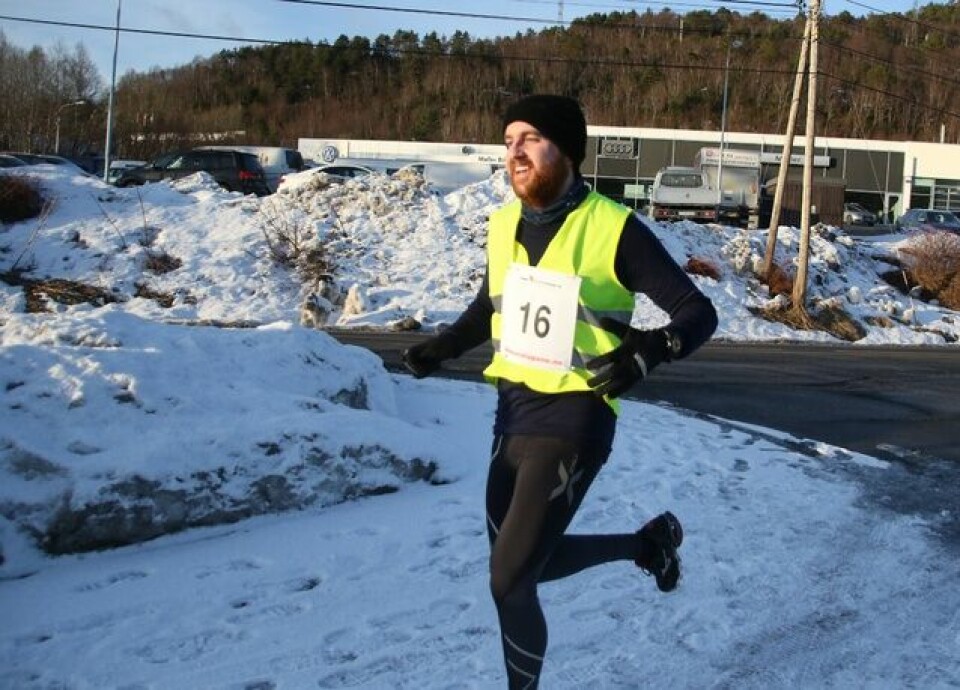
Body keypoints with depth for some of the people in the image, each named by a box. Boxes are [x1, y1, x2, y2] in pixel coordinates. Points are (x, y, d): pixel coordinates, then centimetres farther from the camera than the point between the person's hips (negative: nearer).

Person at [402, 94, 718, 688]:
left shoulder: (614, 229, -14)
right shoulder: (504, 224, 5)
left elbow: (698, 312, -11)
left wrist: (646, 351, -30)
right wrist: (443, 348, 6)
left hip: (572, 419, -7)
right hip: (513, 411, 7)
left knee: (509, 580, -8)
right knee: (526, 564, 19)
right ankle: (648, 542, 41)